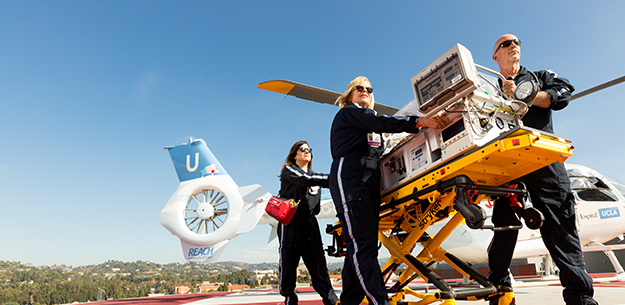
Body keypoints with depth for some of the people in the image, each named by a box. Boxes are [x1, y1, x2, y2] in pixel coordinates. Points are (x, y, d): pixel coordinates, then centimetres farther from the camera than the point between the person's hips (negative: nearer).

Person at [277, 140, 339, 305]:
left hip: (309, 223, 5)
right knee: (288, 262, -1)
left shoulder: (313, 175, 23)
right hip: (290, 223, -4)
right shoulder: (289, 171, 3)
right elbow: (305, 179, -16)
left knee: (318, 261, -1)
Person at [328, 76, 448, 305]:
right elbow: (381, 123, -9)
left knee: (362, 248, 2)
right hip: (349, 180, -8)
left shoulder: (369, 123, 32)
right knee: (362, 245, -16)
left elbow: (379, 152, 21)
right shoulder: (348, 112, 8)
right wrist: (420, 122, -18)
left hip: (370, 183, 8)